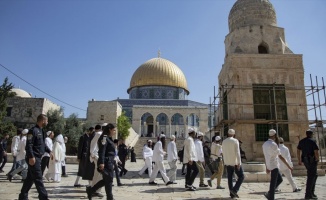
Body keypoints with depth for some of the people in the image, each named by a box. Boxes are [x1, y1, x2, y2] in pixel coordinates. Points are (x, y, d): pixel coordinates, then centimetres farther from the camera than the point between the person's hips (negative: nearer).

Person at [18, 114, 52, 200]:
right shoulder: (33, 130, -15)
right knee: (38, 179, -6)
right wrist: (31, 157, -26)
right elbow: (29, 145, -21)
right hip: (33, 158, -10)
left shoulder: (41, 131, 15)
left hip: (38, 158, 10)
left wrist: (49, 151, 18)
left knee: (30, 178, 16)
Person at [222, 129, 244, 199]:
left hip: (227, 163, 5)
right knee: (241, 177, 4)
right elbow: (237, 152, -15)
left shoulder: (224, 142, 6)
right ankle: (234, 190, -9)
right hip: (235, 162, -5)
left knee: (230, 178, 9)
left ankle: (232, 193, 10)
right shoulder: (235, 141, -10)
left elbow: (223, 152, 10)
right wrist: (239, 163, -15)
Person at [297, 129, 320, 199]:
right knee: (311, 177, -2)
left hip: (305, 160, 7)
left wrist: (299, 160, 18)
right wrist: (317, 160, -2)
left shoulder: (301, 141, 11)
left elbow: (298, 151, 12)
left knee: (314, 175, 21)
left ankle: (311, 192, 23)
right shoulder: (313, 141, -9)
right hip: (312, 160, -7)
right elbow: (316, 152, -15)